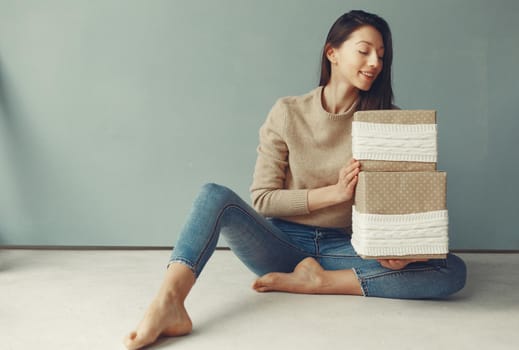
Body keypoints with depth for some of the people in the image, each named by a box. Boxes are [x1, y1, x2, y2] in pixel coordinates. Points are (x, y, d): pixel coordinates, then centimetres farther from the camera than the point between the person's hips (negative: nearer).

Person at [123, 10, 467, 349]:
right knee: (216, 195, -26)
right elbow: (263, 198, -5)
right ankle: (167, 305, -44)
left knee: (454, 270, -21)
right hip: (284, 243, -1)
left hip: (342, 248, 1)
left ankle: (316, 281, -23)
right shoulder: (288, 112, -2)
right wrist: (335, 193, -16)